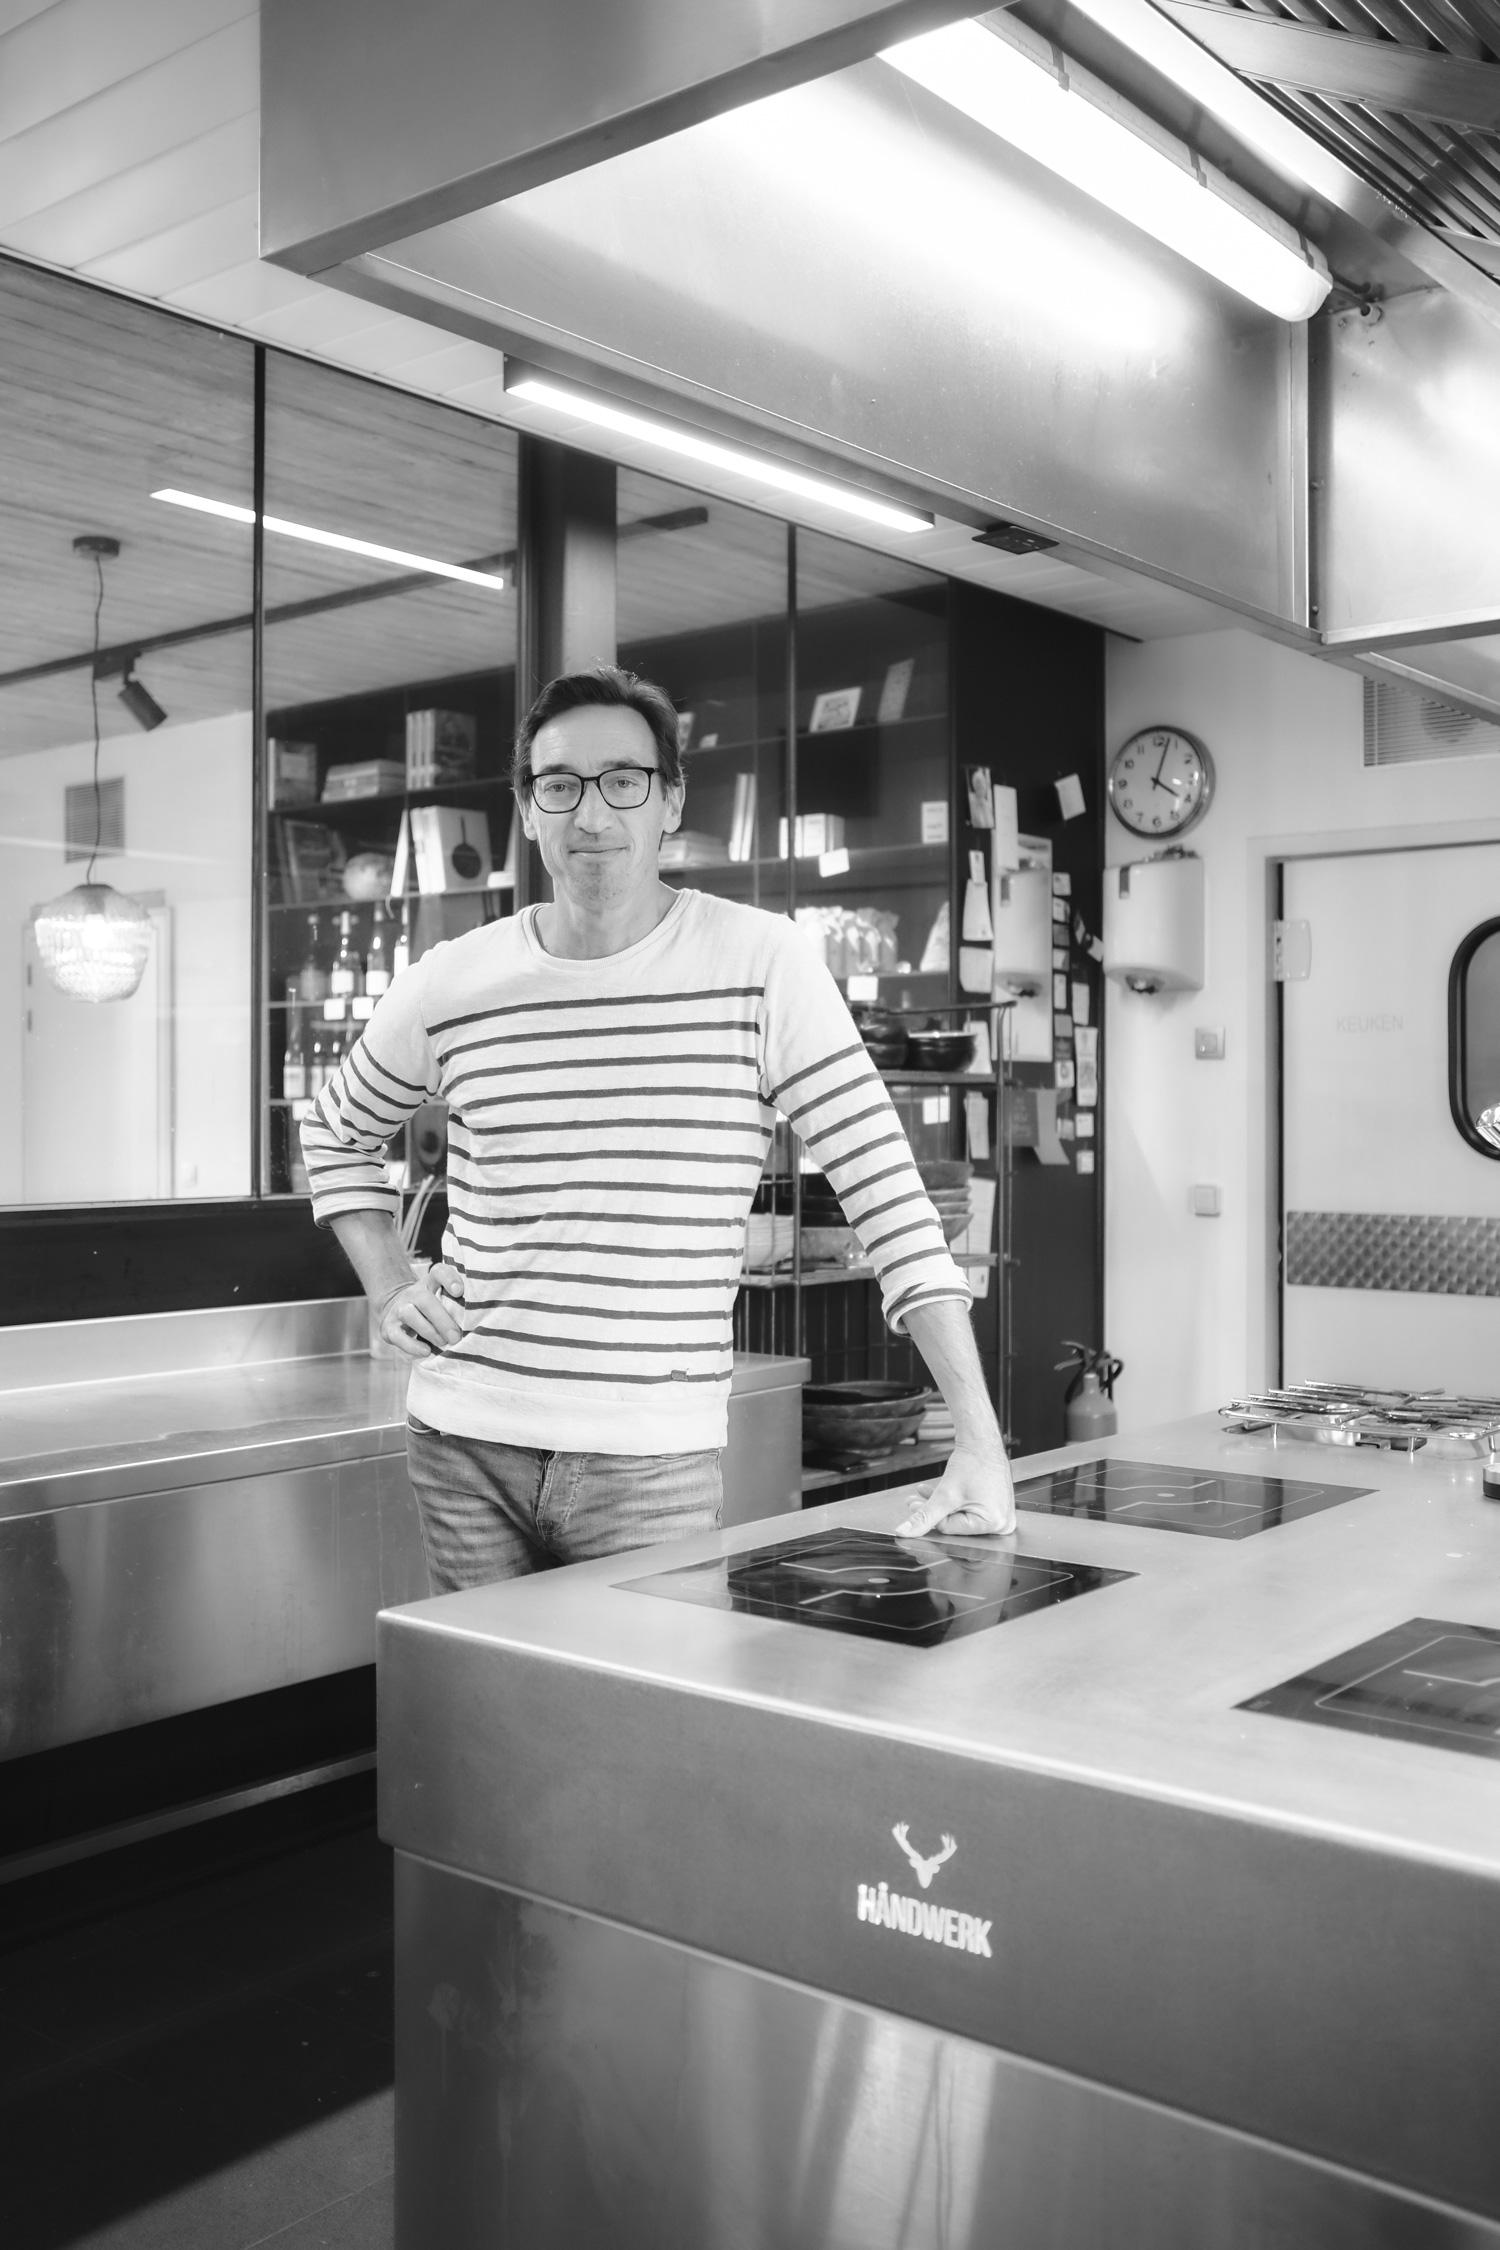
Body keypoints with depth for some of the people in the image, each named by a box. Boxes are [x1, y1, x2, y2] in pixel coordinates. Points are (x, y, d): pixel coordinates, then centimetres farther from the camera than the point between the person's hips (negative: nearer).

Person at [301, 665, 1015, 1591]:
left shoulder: (761, 962, -8)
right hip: (464, 1443, 3)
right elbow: (339, 1133, 20)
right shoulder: (451, 984, 1)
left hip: (656, 1459, -2)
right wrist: (390, 1287, 4)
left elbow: (888, 1191, -10)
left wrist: (981, 1444, -14)